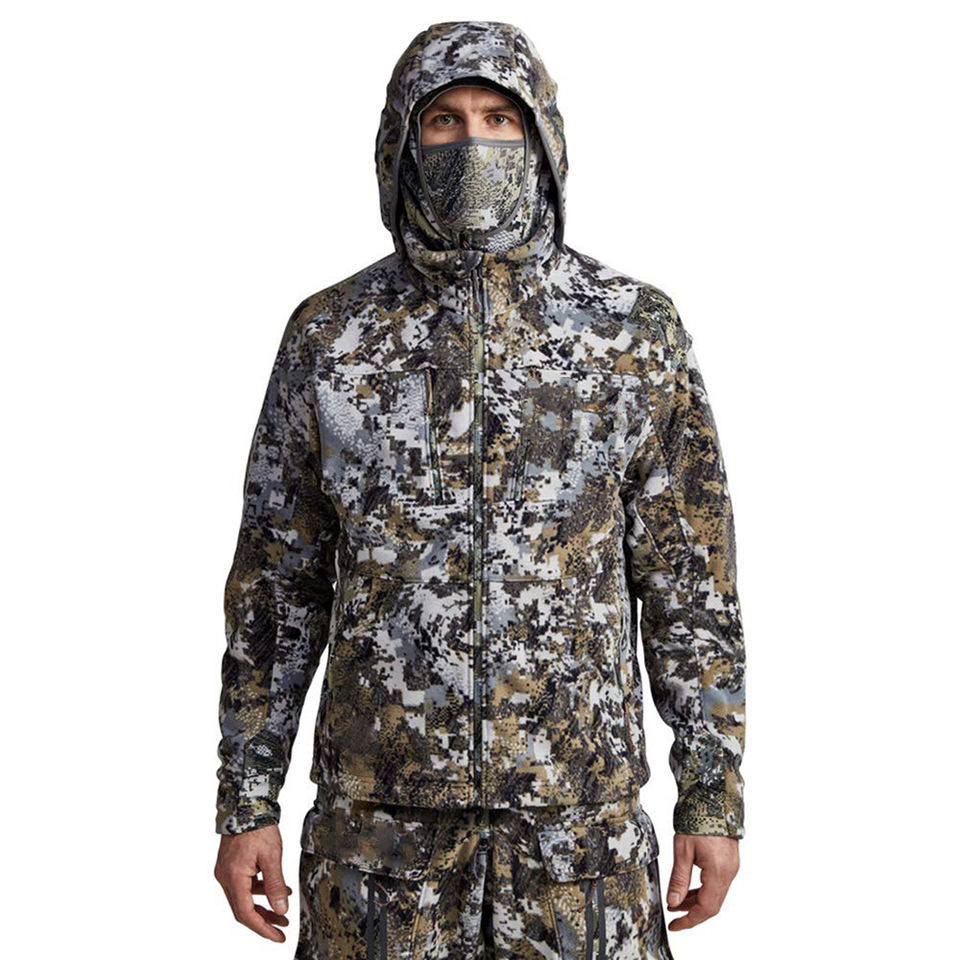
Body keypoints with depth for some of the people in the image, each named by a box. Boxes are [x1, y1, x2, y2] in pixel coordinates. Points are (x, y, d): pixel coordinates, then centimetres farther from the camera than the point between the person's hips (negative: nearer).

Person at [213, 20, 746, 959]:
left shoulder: (634, 328, -1)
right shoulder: (330, 335, 1)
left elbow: (690, 577, 1)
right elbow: (275, 584, 5)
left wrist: (713, 796, -1)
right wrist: (246, 804, 4)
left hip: (580, 809, 0)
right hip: (382, 810, 1)